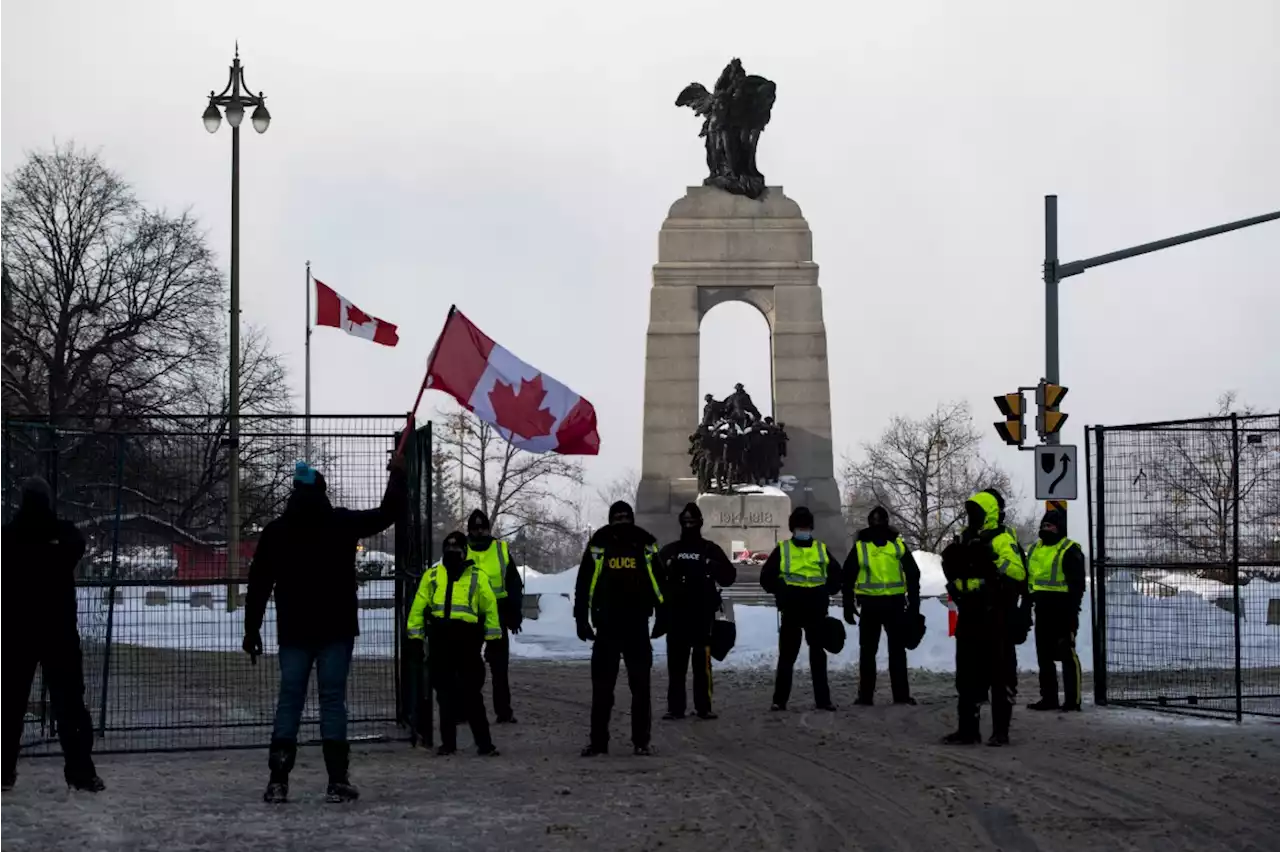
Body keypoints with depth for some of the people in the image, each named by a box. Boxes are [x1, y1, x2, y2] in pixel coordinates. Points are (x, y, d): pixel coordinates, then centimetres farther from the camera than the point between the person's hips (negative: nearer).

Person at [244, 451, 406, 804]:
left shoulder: (275, 531, 0)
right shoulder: (342, 523, -5)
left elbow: (258, 585, 2)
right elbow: (387, 512, 5)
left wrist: (252, 630, 9)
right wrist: (398, 475, 19)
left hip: (294, 631, 2)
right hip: (336, 630, -1)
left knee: (289, 699, 5)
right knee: (333, 699, 0)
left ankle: (278, 780, -1)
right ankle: (337, 781, -3)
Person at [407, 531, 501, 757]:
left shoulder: (477, 575, 6)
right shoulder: (432, 575, 11)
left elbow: (490, 607, 5)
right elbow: (419, 606, 11)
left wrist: (492, 636, 2)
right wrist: (415, 634, 6)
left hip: (467, 638, -3)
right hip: (440, 638, 3)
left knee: (472, 693, -4)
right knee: (445, 692, 8)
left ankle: (483, 743, -2)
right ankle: (448, 742, 15)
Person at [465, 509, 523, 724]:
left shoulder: (501, 550, 4)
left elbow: (514, 584, 8)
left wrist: (515, 614, 1)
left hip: (497, 615, 0)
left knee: (499, 666, 2)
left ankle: (503, 711, 5)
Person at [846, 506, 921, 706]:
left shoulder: (859, 547, 0)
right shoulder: (898, 545, 2)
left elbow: (848, 578, 0)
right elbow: (913, 575, 1)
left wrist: (848, 606, 7)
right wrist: (914, 605, 7)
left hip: (869, 605, 0)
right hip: (895, 604, 0)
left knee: (867, 650, 8)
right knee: (897, 649, 9)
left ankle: (866, 696, 5)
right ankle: (901, 695, 5)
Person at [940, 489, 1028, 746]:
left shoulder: (1001, 539, -9)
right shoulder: (966, 540, 16)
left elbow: (1017, 571, -23)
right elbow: (955, 574, 25)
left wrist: (992, 562, -34)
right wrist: (952, 562, 4)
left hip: (996, 617, -8)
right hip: (970, 615, 8)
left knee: (1000, 673, -2)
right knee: (967, 673, 9)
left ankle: (1001, 730, 3)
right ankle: (968, 728, 16)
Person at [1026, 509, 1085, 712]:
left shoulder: (1069, 550, -7)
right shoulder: (1035, 549, 17)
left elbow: (1077, 583, -11)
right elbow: (1027, 581, 22)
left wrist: (1073, 610, -18)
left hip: (1062, 609, -8)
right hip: (1042, 610, 8)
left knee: (1067, 654, -6)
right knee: (1044, 656, 11)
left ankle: (1073, 700, -4)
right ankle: (1048, 698, 18)